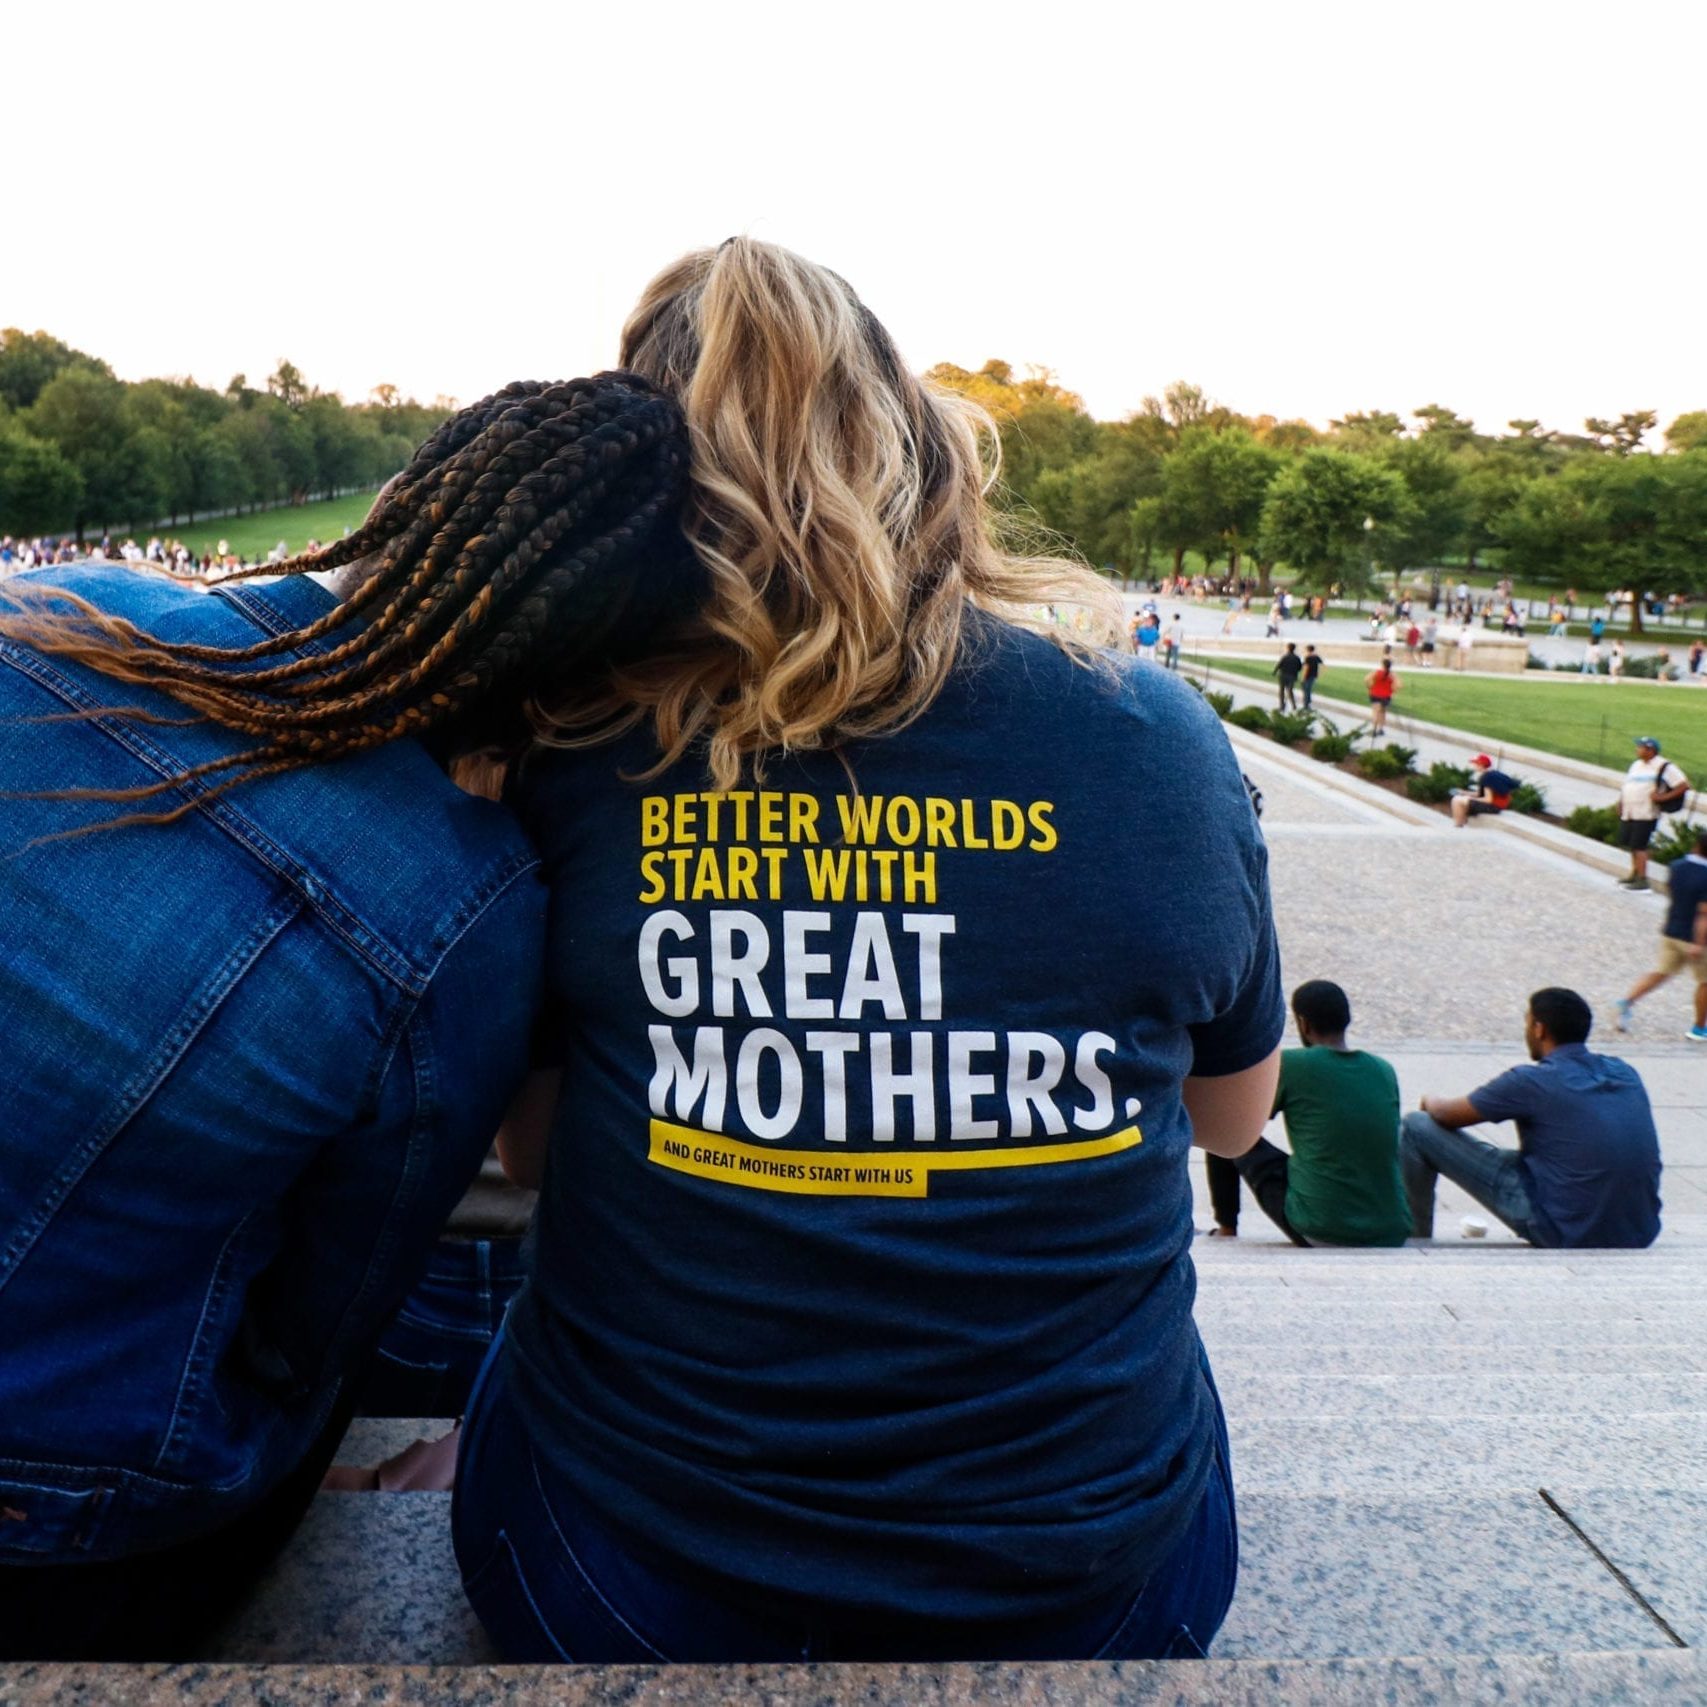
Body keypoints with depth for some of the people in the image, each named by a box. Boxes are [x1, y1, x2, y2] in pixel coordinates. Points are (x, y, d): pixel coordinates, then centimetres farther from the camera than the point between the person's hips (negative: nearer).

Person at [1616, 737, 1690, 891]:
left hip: (1646, 814, -8)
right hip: (1629, 813, 8)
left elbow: (1684, 785, -12)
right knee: (1632, 845, 14)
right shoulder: (1636, 764, 15)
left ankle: (1642, 880, -4)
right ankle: (1635, 874, 27)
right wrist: (1621, 801, 10)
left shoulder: (1664, 767, -8)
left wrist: (1663, 797, -17)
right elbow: (1627, 785, 24)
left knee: (1639, 846, -9)